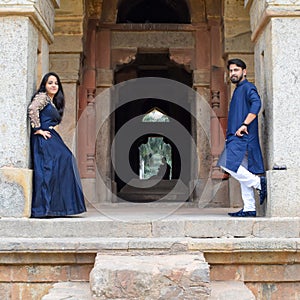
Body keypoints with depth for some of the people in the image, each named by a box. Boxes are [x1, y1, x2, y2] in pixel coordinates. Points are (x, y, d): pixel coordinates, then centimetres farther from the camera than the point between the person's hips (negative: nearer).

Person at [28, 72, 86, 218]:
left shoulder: (53, 102, 26)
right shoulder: (42, 97, -1)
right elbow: (32, 109, -19)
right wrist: (38, 129, -17)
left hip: (51, 138, 9)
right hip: (43, 140, -9)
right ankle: (43, 207, -16)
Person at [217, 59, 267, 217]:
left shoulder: (247, 87, -4)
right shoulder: (238, 90, 25)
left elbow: (256, 103, -22)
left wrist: (244, 125, -24)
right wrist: (231, 133, 20)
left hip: (243, 136, -9)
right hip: (236, 138, 9)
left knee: (228, 164, -18)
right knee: (243, 173, 5)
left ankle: (258, 182, -9)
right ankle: (249, 209, 6)